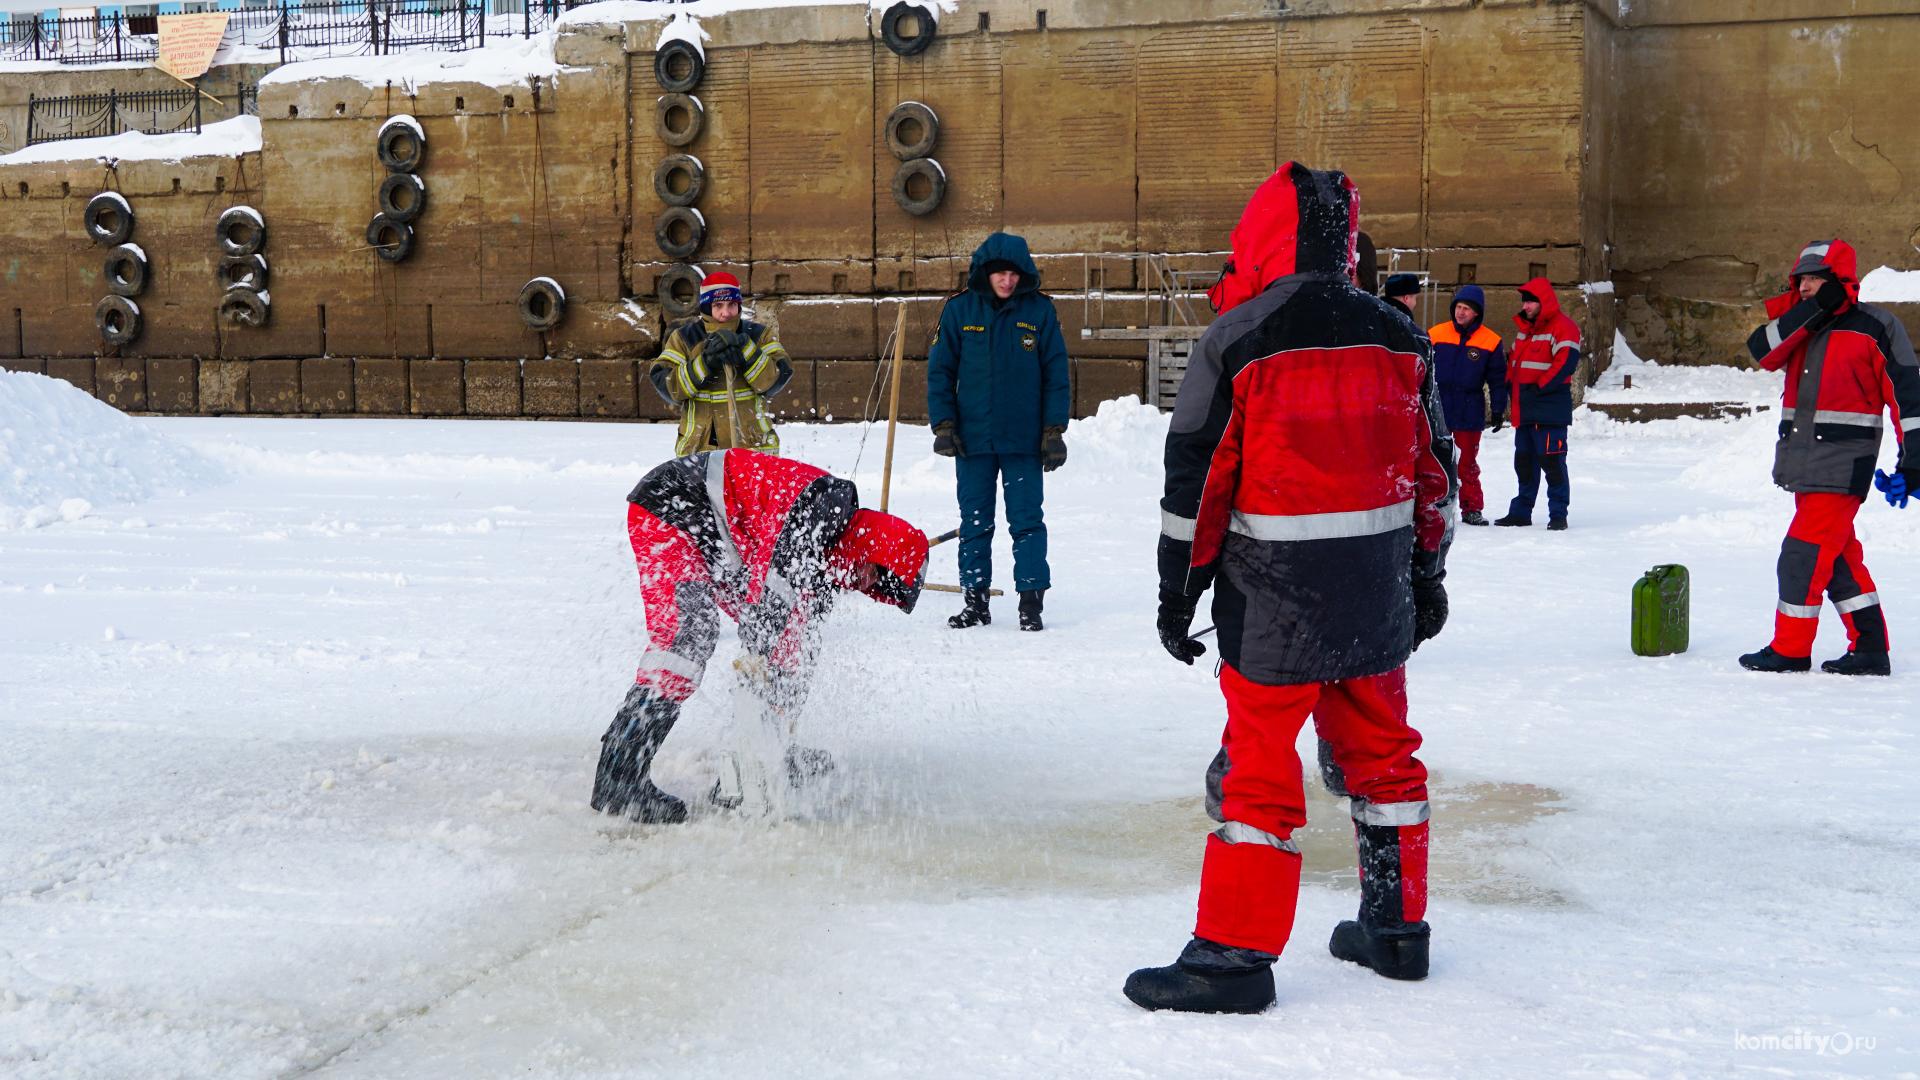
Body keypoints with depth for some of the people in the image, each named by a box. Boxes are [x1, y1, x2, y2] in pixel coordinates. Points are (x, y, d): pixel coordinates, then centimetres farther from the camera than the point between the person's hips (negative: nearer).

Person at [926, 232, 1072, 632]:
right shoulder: (960, 309, 1)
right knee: (974, 521, 7)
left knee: (1026, 520, -2)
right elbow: (940, 370, 6)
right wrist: (943, 425, -2)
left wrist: (1054, 430, 0)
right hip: (972, 438, 1)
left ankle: (1031, 600, 5)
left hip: (1024, 438, -1)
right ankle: (975, 600, 16)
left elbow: (1056, 373, 4)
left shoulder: (1040, 310, -1)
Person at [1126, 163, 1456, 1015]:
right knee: (1381, 751, 16)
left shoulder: (1235, 342, -11)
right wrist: (1427, 575, 21)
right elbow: (1433, 470, 12)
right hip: (1378, 594, 5)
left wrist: (1177, 589, 0)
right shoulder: (1397, 338, 6)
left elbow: (1196, 477, -9)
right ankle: (1395, 929, 27)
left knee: (1258, 765, 0)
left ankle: (1236, 954, 3)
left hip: (1275, 598, -5)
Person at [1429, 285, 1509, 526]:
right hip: (1437, 410, 1)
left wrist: (1498, 409, 3)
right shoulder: (1435, 335, 1)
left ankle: (1472, 508, 15)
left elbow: (1498, 379, 6)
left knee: (1468, 463, 6)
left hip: (1470, 413, -1)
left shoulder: (1491, 342, 0)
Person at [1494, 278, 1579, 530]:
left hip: (1550, 412, -8)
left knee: (1552, 462, -8)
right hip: (1524, 411, 9)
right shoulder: (1524, 329, 19)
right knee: (1524, 462, 13)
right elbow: (1514, 362, 26)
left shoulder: (1563, 328, -8)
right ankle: (1521, 512, 21)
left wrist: (1539, 387, -19)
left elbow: (1566, 364, -19)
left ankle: (1558, 514, -1)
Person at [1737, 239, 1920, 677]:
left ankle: (1790, 649, 3)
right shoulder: (1799, 326, 13)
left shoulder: (1875, 327, -5)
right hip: (1805, 462, 7)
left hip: (1843, 465, -7)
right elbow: (1762, 351, -6)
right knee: (1837, 556, 10)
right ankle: (1870, 650, 18)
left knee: (1805, 554, -8)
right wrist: (1809, 312, -14)